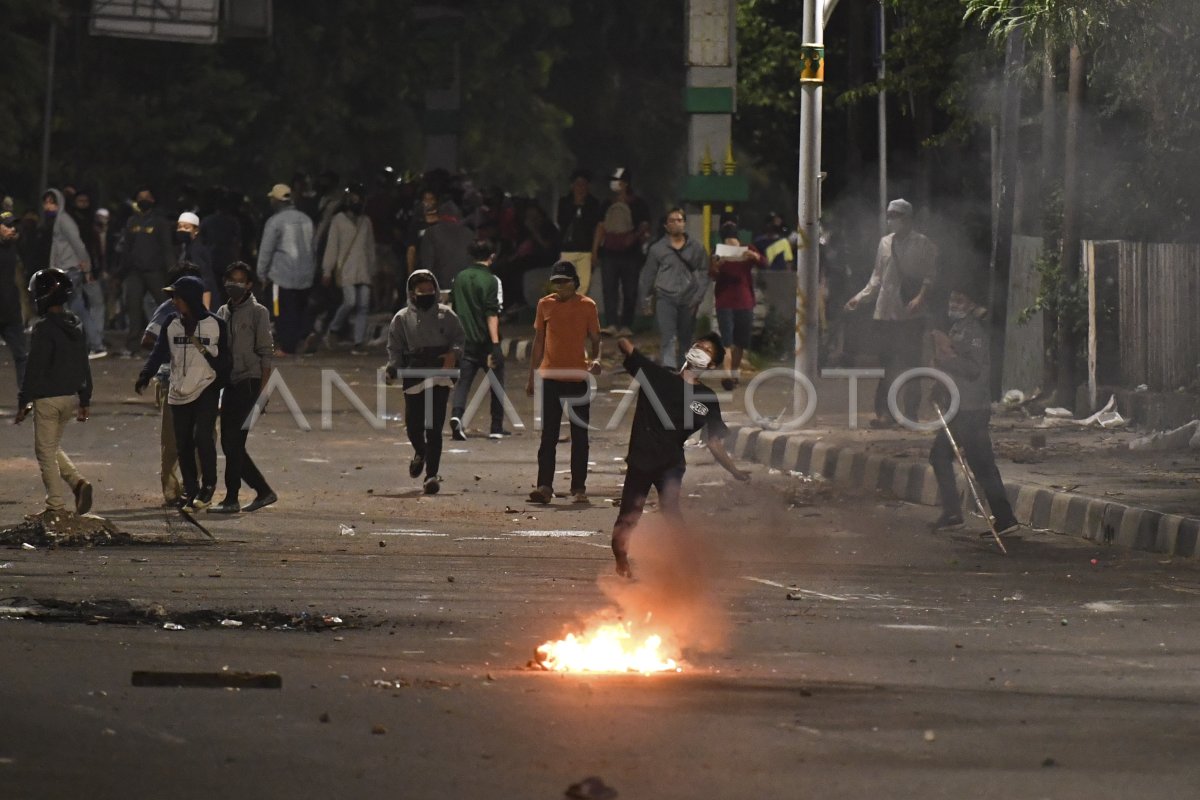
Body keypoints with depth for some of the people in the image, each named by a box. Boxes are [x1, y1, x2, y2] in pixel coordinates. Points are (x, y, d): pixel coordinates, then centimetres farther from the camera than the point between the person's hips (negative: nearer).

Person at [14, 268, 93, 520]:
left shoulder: (44, 327, -18)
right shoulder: (76, 326, 6)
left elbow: (34, 369, -17)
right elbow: (85, 366, 12)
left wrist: (23, 402, -11)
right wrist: (84, 401, 19)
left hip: (47, 398, -7)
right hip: (71, 396, 7)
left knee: (46, 451, 3)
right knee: (53, 448, 21)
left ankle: (56, 506, 3)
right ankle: (78, 483, 1)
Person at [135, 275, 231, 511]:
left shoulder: (216, 325, -1)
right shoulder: (171, 325, 7)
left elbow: (225, 359, 5)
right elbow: (159, 354, -2)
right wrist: (145, 376, -17)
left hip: (206, 390, -4)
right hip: (179, 393, 4)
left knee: (202, 436, -19)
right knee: (183, 445, 4)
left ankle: (208, 485, -3)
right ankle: (190, 492, 15)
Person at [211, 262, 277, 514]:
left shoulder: (257, 312, -4)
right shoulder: (222, 313, 15)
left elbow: (266, 355, -7)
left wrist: (261, 392, -13)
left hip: (249, 382, -7)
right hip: (229, 384, 7)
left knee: (233, 442, -10)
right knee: (230, 444, 8)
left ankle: (231, 499, -7)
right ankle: (263, 491, 18)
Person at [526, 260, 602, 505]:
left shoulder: (587, 306, 1)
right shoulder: (545, 305, 7)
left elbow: (595, 339, 4)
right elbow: (539, 341, 13)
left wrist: (595, 359, -17)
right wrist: (531, 376, 12)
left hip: (578, 377, -1)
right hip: (550, 378, 1)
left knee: (579, 436, 4)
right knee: (548, 436, -3)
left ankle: (579, 488, 9)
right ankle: (544, 487, -7)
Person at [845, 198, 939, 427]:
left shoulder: (924, 245, 0)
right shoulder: (885, 243, 14)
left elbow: (931, 277, -3)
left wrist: (921, 298, -19)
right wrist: (860, 297, 11)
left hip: (911, 313, -4)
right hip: (885, 312, 4)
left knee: (910, 364, -4)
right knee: (885, 365, 2)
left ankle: (910, 413, 2)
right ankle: (885, 413, 5)